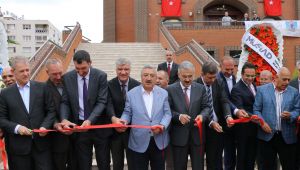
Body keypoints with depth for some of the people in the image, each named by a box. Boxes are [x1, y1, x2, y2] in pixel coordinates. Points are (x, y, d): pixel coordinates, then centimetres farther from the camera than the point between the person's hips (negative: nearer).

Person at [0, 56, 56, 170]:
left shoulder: (42, 87, 5)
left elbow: (51, 110, 5)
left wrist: (45, 126, -10)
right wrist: (16, 128, -13)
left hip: (41, 142, 0)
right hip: (18, 146, 0)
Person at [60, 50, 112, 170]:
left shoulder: (101, 76, -9)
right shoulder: (67, 77, -2)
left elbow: (102, 102, -13)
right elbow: (64, 102, 0)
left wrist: (90, 120, -26)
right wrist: (64, 119, -19)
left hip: (99, 125, -1)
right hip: (79, 125, 2)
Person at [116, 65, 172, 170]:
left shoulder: (163, 93, 4)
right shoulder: (131, 94, 1)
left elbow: (167, 113, 1)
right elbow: (127, 113, 5)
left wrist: (162, 126, -17)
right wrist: (124, 120, -17)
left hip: (159, 141, 1)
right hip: (139, 141, -1)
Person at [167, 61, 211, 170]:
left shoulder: (201, 88, 5)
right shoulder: (170, 90, -2)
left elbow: (206, 107, 3)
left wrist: (202, 116, -18)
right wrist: (178, 116, -21)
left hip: (197, 134, 2)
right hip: (179, 135, -2)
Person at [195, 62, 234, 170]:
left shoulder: (219, 84, 2)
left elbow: (224, 101, -7)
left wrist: (228, 116, -27)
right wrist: (211, 122, -24)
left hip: (219, 126, 3)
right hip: (204, 127, -3)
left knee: (217, 160, 9)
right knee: (210, 158, 9)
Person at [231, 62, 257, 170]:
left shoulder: (253, 85, 9)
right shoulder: (237, 89, -16)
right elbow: (239, 109, -26)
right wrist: (252, 116, -42)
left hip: (254, 127, 7)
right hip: (243, 128, -7)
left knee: (252, 154, 16)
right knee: (242, 155, 6)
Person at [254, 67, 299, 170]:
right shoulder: (262, 90, 3)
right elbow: (256, 109, 2)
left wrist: (290, 115, -14)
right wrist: (262, 122, -14)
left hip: (287, 136, 2)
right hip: (267, 135, -1)